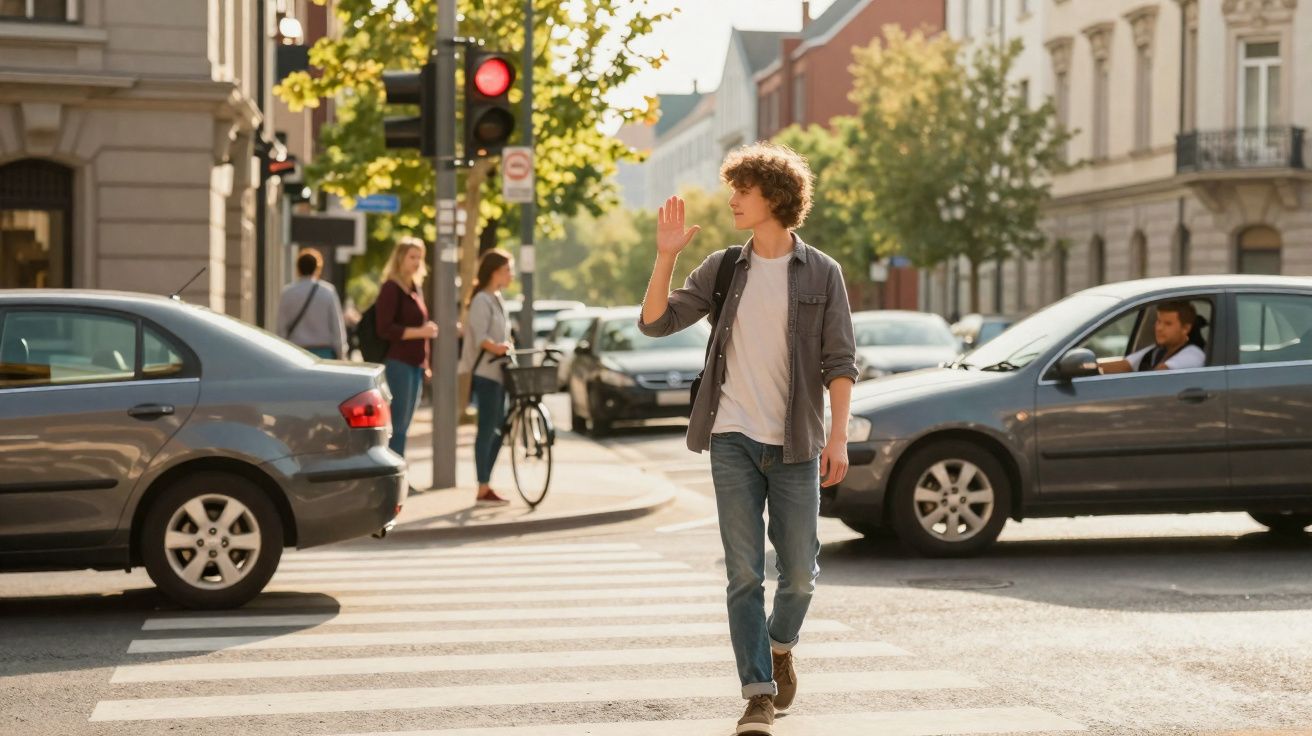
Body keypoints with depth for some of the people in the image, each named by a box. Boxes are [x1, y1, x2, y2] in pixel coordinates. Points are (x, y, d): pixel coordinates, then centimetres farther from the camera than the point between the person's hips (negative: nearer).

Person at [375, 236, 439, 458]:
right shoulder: (391, 288, -7)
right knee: (397, 426, -9)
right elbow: (385, 329, -15)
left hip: (416, 365, 8)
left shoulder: (416, 288, 18)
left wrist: (425, 363, 20)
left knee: (402, 426, 9)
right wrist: (420, 332, -18)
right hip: (398, 363, -8)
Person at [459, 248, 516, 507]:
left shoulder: (497, 299, 18)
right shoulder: (482, 300, -11)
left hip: (498, 371, 10)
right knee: (487, 430, -8)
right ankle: (483, 490, -6)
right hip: (485, 372, -10)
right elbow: (480, 337, -22)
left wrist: (509, 347, 11)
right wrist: (497, 348, -37)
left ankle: (486, 485, 15)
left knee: (496, 430, 10)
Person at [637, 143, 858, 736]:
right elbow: (656, 321, 5)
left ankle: (780, 646, 35)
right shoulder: (722, 269, 8)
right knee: (744, 575, -3)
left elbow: (839, 362, -1)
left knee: (799, 574, 5)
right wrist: (666, 255, -7)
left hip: (794, 444, -1)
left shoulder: (821, 274, 1)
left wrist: (838, 436, -10)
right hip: (733, 441, 1)